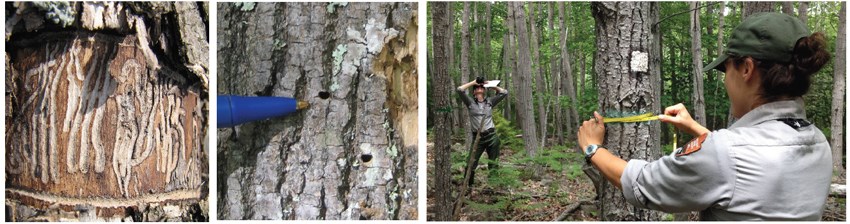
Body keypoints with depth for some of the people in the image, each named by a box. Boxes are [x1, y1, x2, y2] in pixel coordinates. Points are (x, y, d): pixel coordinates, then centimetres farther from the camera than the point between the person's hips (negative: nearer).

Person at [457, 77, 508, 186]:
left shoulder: (490, 101, 12)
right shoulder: (470, 102, 6)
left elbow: (504, 92, 11)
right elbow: (460, 89, -6)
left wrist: (490, 85, 10)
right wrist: (473, 82, 4)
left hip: (491, 136, 2)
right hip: (477, 138, -1)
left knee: (493, 165, 8)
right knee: (471, 164, -2)